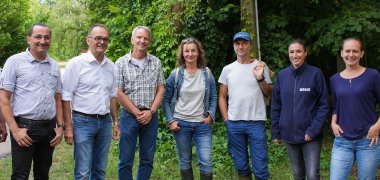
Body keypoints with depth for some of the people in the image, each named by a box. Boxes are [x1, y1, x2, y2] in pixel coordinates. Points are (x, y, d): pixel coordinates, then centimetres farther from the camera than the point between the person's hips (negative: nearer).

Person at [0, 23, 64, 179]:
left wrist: (60, 126, 8)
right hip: (24, 126, -5)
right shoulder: (15, 61, -5)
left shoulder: (54, 66, 10)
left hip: (49, 128, 5)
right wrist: (15, 129, -14)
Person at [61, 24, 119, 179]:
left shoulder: (110, 66, 9)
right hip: (83, 121, -5)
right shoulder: (76, 63, -9)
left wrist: (115, 122, 12)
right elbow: (66, 97, -9)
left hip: (105, 122, 5)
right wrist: (68, 127, -13)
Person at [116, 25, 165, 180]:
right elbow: (119, 93, -6)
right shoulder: (121, 63, -3)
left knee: (147, 160, 10)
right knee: (126, 160, 3)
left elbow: (160, 90, 5)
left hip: (151, 116, 3)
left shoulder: (156, 63, 6)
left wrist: (151, 112, -8)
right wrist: (138, 113, -9)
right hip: (129, 115, -3)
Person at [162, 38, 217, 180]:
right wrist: (170, 121, -5)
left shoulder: (207, 73, 3)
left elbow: (213, 98, 10)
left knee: (206, 162, -5)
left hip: (202, 124, 1)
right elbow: (166, 99, 2)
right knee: (185, 162, 10)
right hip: (181, 124, 0)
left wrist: (211, 115, -4)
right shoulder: (176, 74, -1)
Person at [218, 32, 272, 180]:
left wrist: (260, 78, -14)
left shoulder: (260, 67, 1)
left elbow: (270, 94, 1)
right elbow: (222, 96, 10)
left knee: (260, 167, 1)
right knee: (241, 166, 13)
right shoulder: (227, 69, 6)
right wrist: (226, 119, 2)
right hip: (234, 124, 2)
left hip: (256, 123, -2)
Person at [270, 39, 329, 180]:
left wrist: (313, 130, -14)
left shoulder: (315, 74, -8)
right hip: (289, 135, 3)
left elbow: (323, 105, -7)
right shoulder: (282, 75, 2)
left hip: (310, 135, -3)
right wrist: (275, 132, 5)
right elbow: (276, 106, 7)